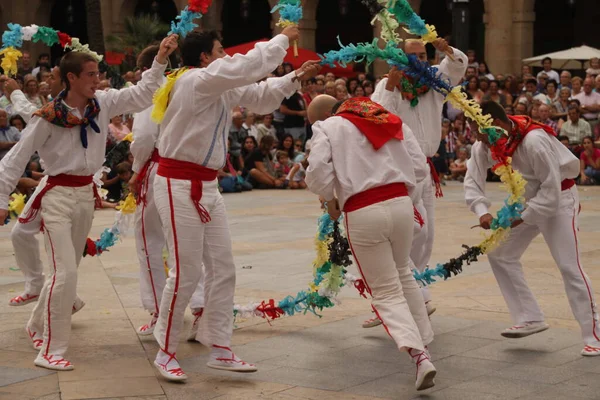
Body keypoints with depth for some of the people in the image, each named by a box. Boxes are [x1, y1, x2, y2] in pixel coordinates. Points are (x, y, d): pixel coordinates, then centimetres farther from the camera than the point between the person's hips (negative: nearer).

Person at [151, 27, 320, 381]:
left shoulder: (219, 88, 12)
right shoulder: (196, 81, -16)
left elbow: (259, 96, 21)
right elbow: (249, 65, -21)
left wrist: (296, 78, 10)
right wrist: (283, 39, -7)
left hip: (206, 186, 10)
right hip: (179, 187, -10)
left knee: (223, 269, 9)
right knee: (186, 273, -6)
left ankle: (220, 349, 16)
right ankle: (166, 353, 9)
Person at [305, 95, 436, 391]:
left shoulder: (328, 128, 2)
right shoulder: (392, 123, 18)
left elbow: (317, 172, -9)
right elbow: (418, 163, 16)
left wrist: (330, 199, 8)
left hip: (362, 214, -5)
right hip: (401, 204, 5)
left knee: (386, 291, 3)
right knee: (403, 276, 27)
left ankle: (419, 355, -16)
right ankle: (423, 343, 31)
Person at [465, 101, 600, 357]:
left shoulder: (534, 141, -33)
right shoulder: (484, 145, -11)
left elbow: (551, 190, -28)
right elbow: (473, 181, -8)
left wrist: (521, 218, -26)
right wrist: (482, 212, -26)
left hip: (558, 200, -8)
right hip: (527, 200, 8)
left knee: (569, 266, -11)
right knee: (500, 254, 6)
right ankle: (529, 319, 14)